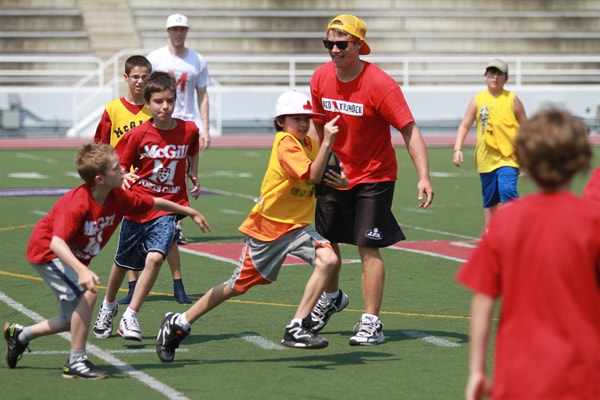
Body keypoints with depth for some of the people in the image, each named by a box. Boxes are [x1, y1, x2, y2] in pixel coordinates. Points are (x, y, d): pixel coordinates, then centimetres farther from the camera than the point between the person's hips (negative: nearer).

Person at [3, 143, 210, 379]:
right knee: (87, 293, -27)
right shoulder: (77, 204, -34)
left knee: (74, 320, 13)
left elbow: (154, 203, 4)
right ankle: (76, 363, -16)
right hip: (46, 251, -8)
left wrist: (190, 212, 14)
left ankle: (20, 335, 35)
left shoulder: (118, 197, -12)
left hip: (75, 258, 8)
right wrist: (81, 270, -56)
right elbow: (57, 242, -42)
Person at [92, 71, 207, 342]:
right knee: (124, 262, 17)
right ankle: (108, 305, 45)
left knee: (155, 258, -22)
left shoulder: (188, 130, -5)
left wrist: (194, 179, 24)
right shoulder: (138, 135, -11)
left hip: (168, 207, 0)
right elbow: (120, 167, -4)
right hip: (137, 205, 0)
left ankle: (130, 317, -13)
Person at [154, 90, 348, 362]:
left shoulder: (310, 144, 6)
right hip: (266, 227, -6)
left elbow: (324, 181, 16)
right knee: (237, 286, 4)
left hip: (297, 227, 6)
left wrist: (341, 182, -5)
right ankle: (178, 324, 23)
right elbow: (312, 176, -29)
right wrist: (327, 142, -31)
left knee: (328, 259, -22)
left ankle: (297, 329, -19)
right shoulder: (285, 143, -17)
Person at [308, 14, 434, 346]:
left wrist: (423, 177, -32)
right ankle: (332, 298, 42)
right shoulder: (320, 78, -5)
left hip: (373, 175, -6)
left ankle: (371, 323, -7)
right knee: (324, 240, 15)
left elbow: (409, 130, -22)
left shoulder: (380, 84, -21)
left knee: (368, 246, -11)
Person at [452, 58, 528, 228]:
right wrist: (457, 149, -8)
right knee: (489, 201, 10)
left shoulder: (512, 99, 1)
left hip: (508, 157, -3)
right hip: (486, 158, 3)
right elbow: (464, 126, 5)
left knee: (507, 191, -23)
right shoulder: (478, 100, 4)